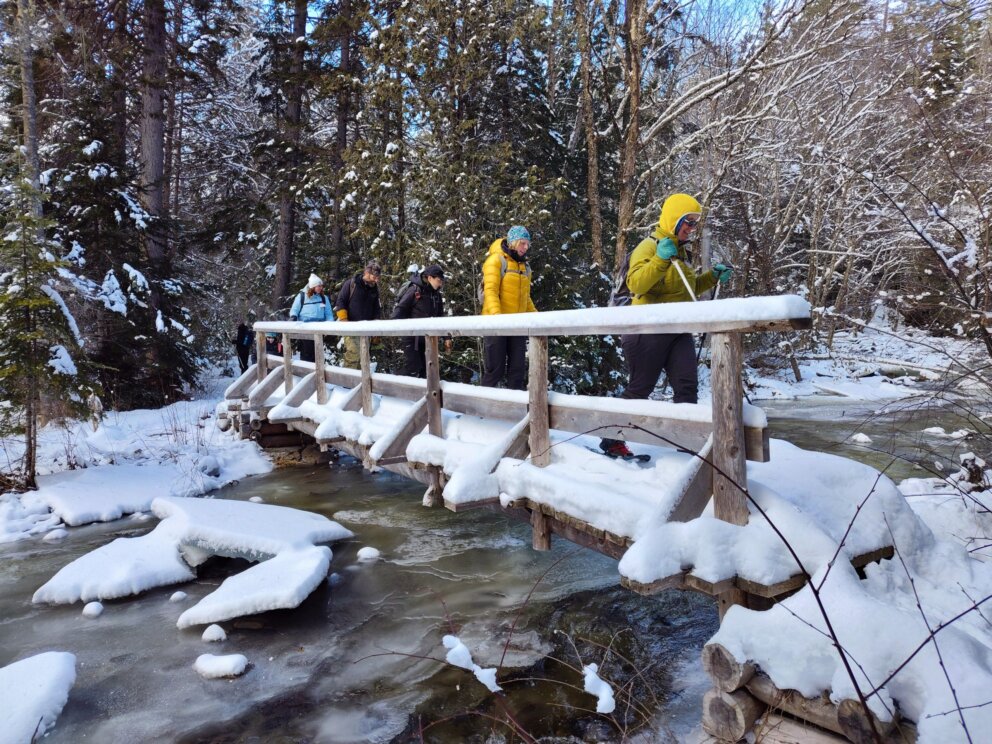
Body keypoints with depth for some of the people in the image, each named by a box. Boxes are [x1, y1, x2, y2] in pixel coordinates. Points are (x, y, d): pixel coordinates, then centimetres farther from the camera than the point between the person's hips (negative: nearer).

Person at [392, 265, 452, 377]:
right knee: (412, 369, -11)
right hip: (412, 338, -7)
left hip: (427, 339, 7)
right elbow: (400, 309, -12)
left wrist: (446, 338, 16)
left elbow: (440, 318, 19)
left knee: (426, 369, 10)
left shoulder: (437, 295, 12)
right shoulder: (414, 290, -10)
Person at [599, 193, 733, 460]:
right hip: (649, 329, -8)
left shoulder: (681, 251, 18)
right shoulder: (649, 246, -10)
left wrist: (712, 277, 15)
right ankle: (612, 440, 14)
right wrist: (660, 260, -35)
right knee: (639, 388, 0)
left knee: (687, 384, -3)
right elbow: (635, 283, -24)